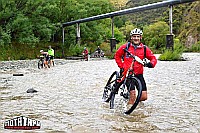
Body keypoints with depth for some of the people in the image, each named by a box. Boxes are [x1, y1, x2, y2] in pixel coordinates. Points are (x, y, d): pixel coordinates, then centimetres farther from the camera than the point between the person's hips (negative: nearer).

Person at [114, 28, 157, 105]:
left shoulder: (144, 49, 2)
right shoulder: (125, 47, -1)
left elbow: (153, 58, 6)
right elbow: (117, 56, 13)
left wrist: (151, 63, -16)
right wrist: (121, 66, 5)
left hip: (139, 74, 2)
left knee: (144, 96, -2)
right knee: (133, 93, -17)